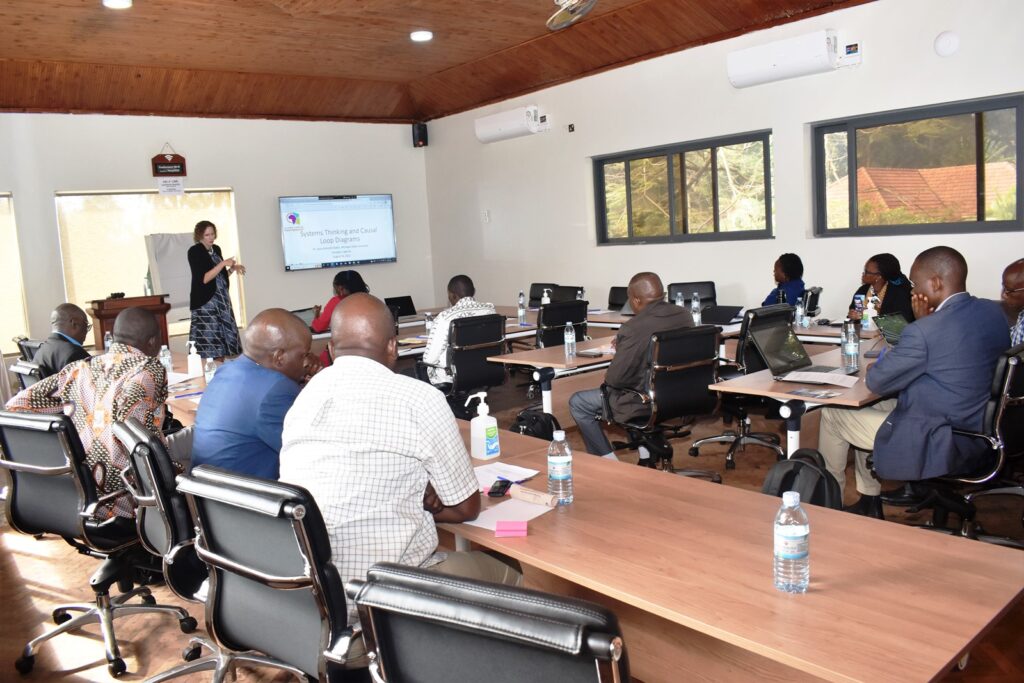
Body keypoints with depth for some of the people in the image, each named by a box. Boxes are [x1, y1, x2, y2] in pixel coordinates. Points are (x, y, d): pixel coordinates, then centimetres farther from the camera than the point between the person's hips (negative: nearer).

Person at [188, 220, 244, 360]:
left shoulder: (216, 249, 13)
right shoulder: (194, 251, -6)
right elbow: (204, 279, -14)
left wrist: (232, 269, 4)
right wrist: (223, 263, -17)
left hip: (222, 299, 6)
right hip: (205, 302, -6)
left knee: (228, 337, 2)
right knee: (208, 340, -9)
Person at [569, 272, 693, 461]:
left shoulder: (634, 328, -25)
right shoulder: (685, 316, -3)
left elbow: (614, 379, -19)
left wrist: (620, 349, 0)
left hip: (646, 404, -7)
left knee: (577, 403, 10)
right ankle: (649, 452, 32)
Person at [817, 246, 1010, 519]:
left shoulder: (924, 331, -27)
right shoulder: (994, 312, -1)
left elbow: (876, 382, -14)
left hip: (936, 447, -9)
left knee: (832, 413, 9)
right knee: (873, 407, 27)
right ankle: (868, 502, 35)